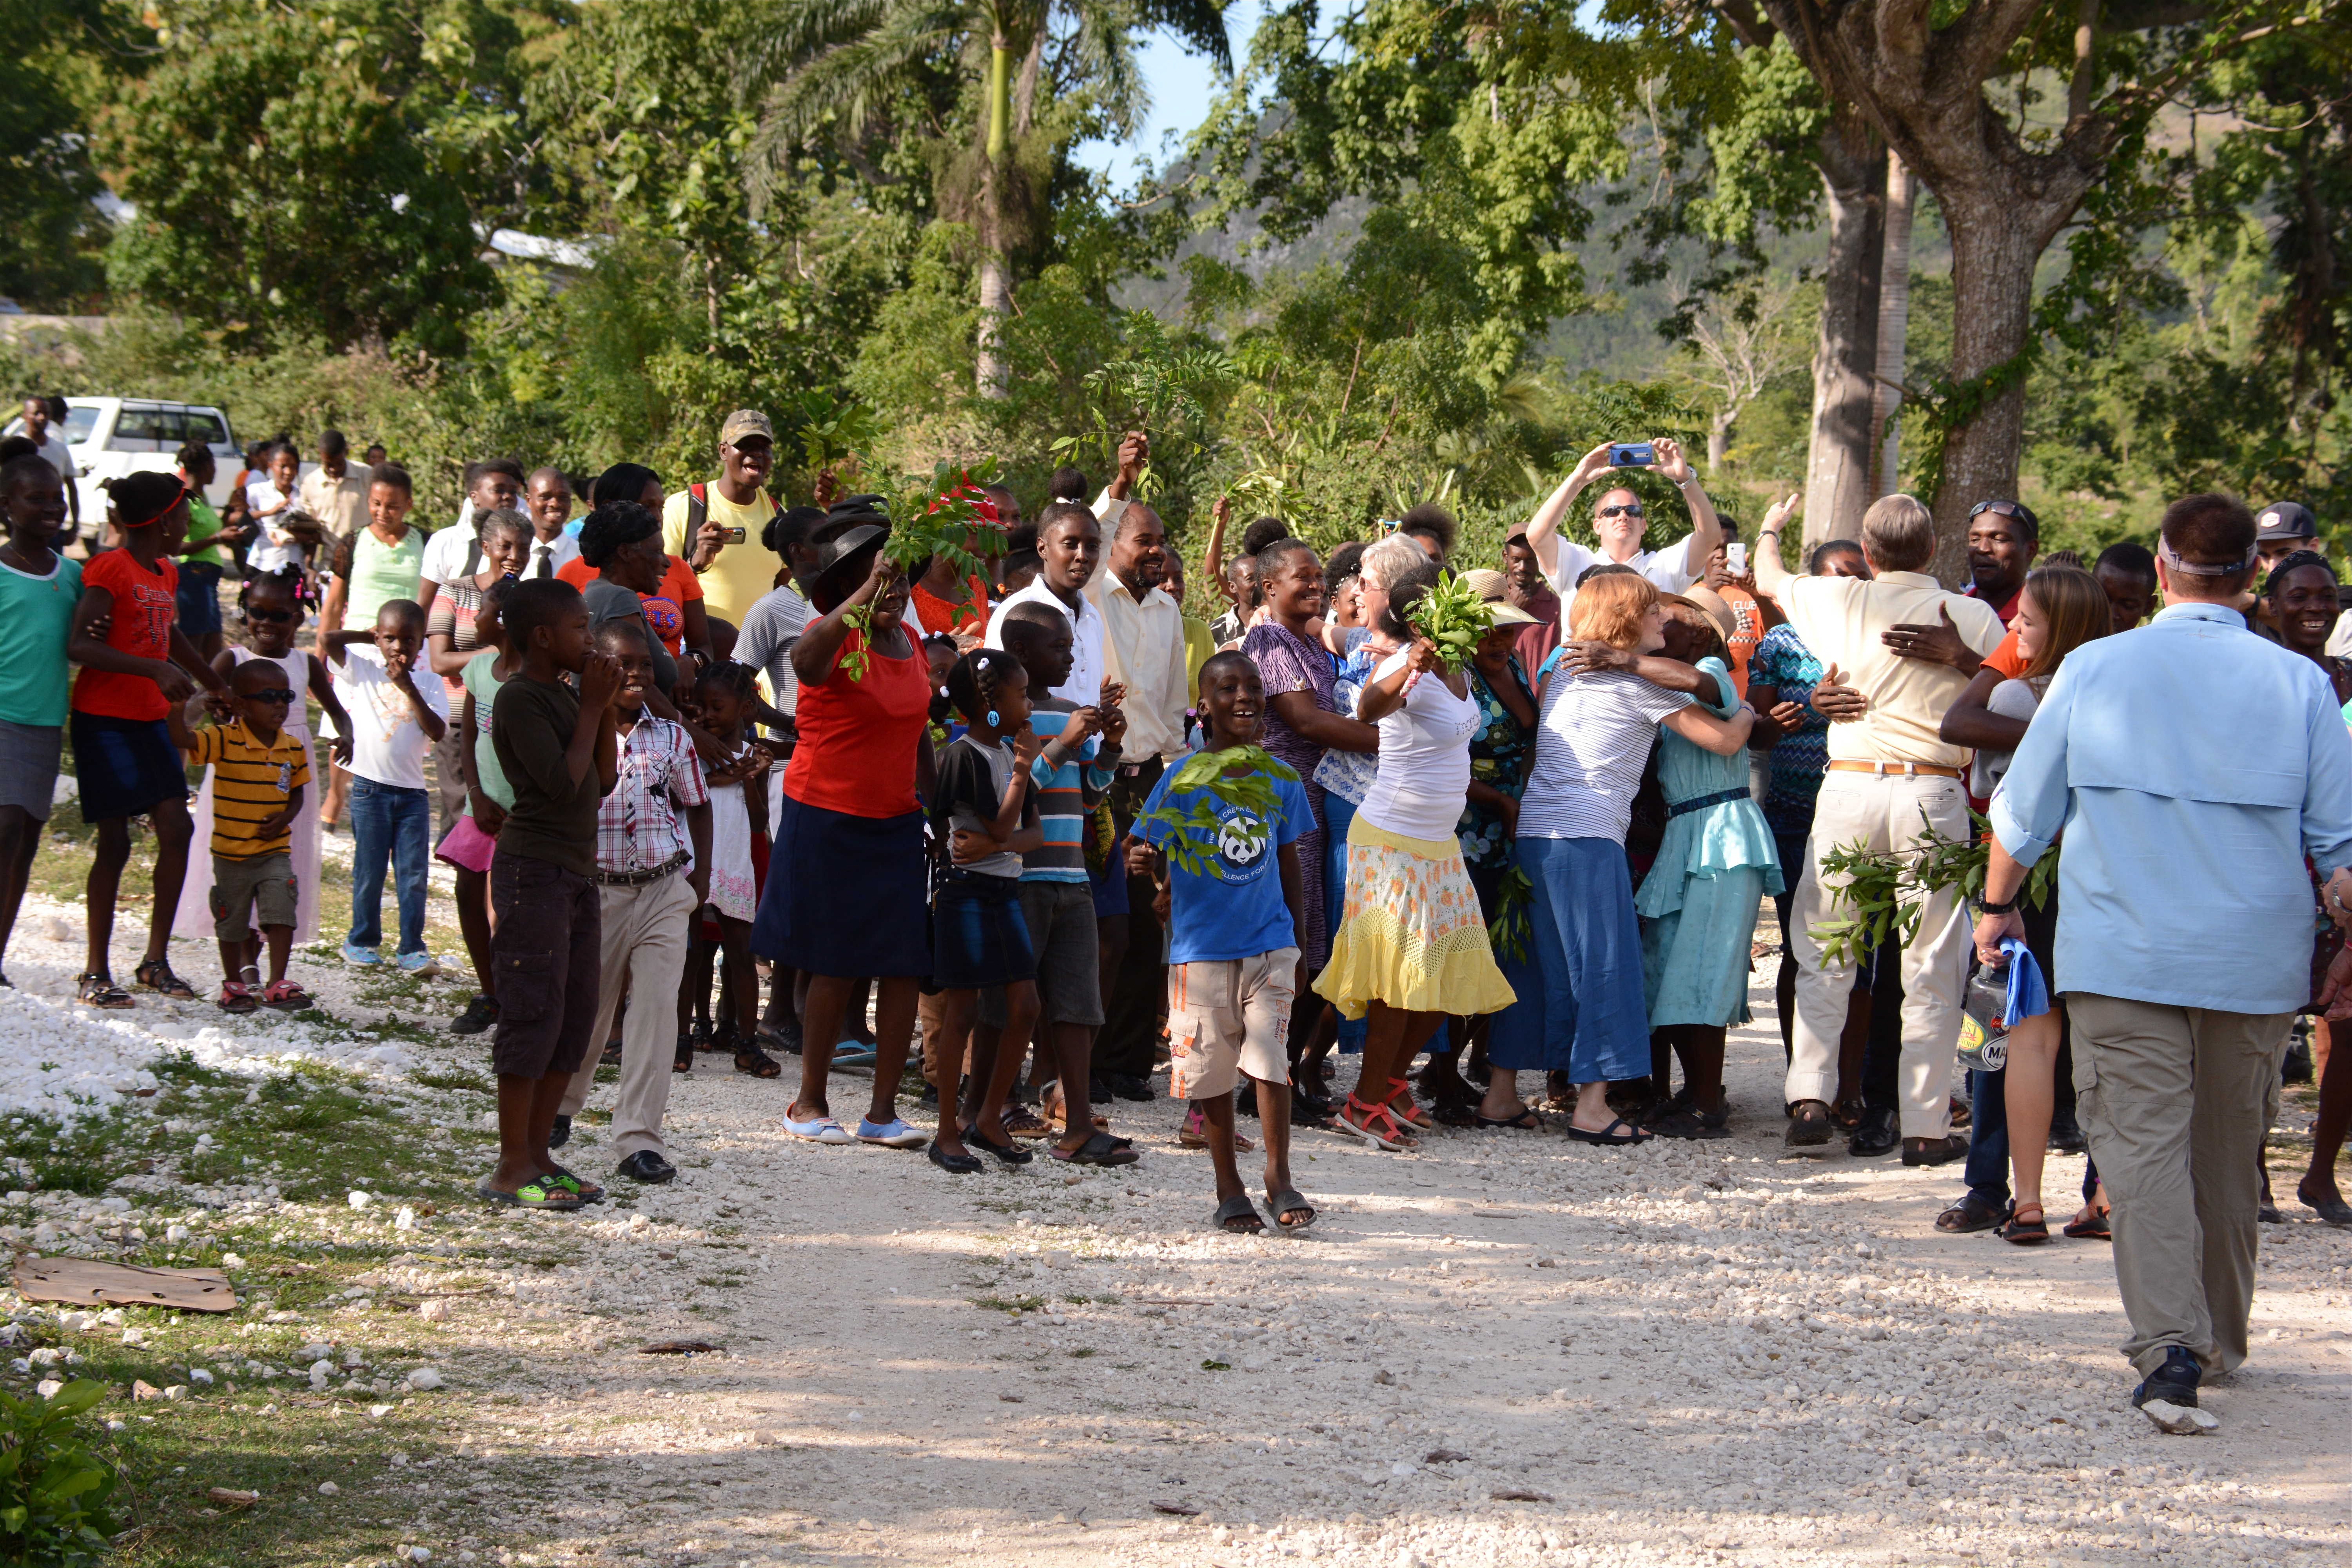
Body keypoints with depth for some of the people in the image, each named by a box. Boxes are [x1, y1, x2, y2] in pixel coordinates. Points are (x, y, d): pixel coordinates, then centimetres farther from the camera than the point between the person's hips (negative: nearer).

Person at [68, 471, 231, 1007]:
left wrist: (216, 685, 42)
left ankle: (156, 962, 9)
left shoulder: (166, 575, 13)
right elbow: (80, 646, -22)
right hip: (104, 718, -8)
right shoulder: (110, 570, -12)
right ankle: (96, 972, 4)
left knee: (177, 831, -1)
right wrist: (155, 669, -29)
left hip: (151, 718, 8)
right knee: (115, 842, -5)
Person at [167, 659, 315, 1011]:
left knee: (281, 913, -13)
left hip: (275, 851, 2)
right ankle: (234, 983, 30)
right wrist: (179, 704, -41)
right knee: (232, 923, 12)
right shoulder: (224, 741, -13)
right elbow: (181, 739, -26)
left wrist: (286, 817, -9)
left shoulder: (293, 749, 0)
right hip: (231, 853, -2)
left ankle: (277, 984, -5)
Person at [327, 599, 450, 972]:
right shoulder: (364, 669, 3)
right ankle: (362, 940, 17)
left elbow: (437, 731, -9)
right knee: (369, 873, 4)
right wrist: (372, 638, 1)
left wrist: (409, 689, -15)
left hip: (412, 792, 1)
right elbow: (328, 640, -10)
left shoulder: (429, 684, 5)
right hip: (370, 788, -1)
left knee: (414, 874, -1)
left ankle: (412, 948, 4)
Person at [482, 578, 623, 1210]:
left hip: (577, 870, 9)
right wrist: (593, 708, -11)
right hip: (534, 869, -9)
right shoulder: (520, 698, -12)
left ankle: (537, 1153, 15)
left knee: (577, 1015, 9)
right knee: (535, 1013, -9)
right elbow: (563, 782, -19)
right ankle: (511, 1168, -6)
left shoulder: (568, 695, 16)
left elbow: (604, 780, 15)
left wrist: (607, 710, 5)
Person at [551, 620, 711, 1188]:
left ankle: (640, 1139, -6)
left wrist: (701, 876, 7)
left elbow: (696, 806, 15)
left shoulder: (670, 737, 4)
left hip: (665, 890, 1)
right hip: (597, 890, -1)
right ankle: (560, 1104, 39)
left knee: (654, 1011, -8)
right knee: (585, 1008, 12)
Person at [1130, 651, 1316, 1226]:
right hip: (1201, 947, -1)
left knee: (1270, 1059, -9)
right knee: (1212, 1069, 6)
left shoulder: (1280, 780, 3)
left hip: (1269, 942, 1)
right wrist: (1151, 872, -24)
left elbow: (1289, 864, 13)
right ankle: (1229, 1188, 19)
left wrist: (1298, 943, 13)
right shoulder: (1182, 779, -5)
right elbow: (1148, 848, 0)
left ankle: (1279, 1178, 5)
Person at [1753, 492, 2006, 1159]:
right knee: (1932, 967, 5)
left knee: (1823, 953, 11)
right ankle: (1926, 1124, 5)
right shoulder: (1974, 616, 1)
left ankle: (1810, 1096, -2)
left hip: (1849, 786, 1)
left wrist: (1770, 529, 45)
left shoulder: (1839, 602, 3)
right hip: (1933, 796, -1)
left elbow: (1768, 578, 23)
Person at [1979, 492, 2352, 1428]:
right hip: (2257, 961, 2)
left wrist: (1997, 905, 22)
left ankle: (2170, 1349, -22)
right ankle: (2220, 1342, 30)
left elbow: (2022, 811, 6)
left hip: (2123, 955, -2)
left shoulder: (2094, 668, -1)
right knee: (2229, 1153, 16)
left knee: (2143, 1144, -5)